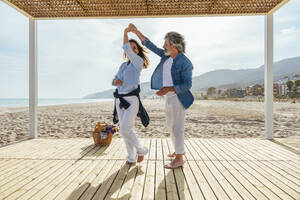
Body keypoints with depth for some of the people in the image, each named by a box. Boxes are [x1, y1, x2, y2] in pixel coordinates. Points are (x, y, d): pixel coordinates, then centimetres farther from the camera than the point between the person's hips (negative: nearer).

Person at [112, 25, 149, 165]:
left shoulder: (138, 62, -2)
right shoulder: (123, 65, 18)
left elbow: (126, 48, -15)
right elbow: (114, 80, 19)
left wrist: (125, 33, 1)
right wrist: (116, 81, -5)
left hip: (132, 100, -7)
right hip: (120, 100, 7)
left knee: (125, 129, -15)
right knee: (125, 130, 6)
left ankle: (141, 150, 10)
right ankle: (131, 157, 19)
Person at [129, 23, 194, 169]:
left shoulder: (185, 63, -15)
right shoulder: (166, 55, 8)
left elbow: (187, 85, -18)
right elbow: (151, 46, 12)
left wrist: (168, 89, -28)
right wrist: (136, 32, 9)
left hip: (178, 97, -9)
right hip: (169, 96, 9)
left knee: (177, 127, -4)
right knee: (170, 125, 17)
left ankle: (179, 159, 9)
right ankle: (179, 150, 35)